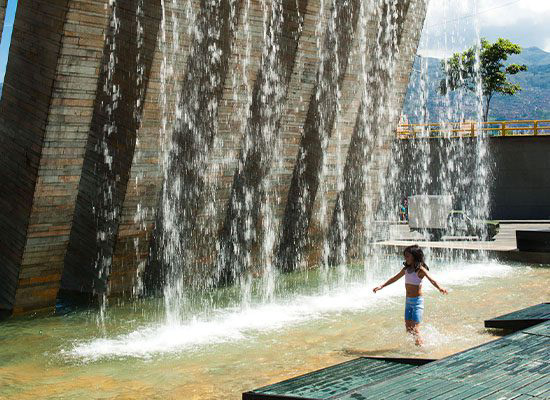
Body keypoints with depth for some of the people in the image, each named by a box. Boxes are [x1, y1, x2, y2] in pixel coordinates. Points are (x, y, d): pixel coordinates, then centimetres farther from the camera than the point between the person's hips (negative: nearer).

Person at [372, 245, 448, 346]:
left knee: (415, 328, -10)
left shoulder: (420, 269, -13)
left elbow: (431, 280, -27)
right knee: (408, 328, 9)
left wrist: (440, 288, -46)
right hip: (408, 301, 7)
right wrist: (381, 286, 25)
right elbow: (395, 278, 21)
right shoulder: (406, 269, 7)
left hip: (417, 301, -7)